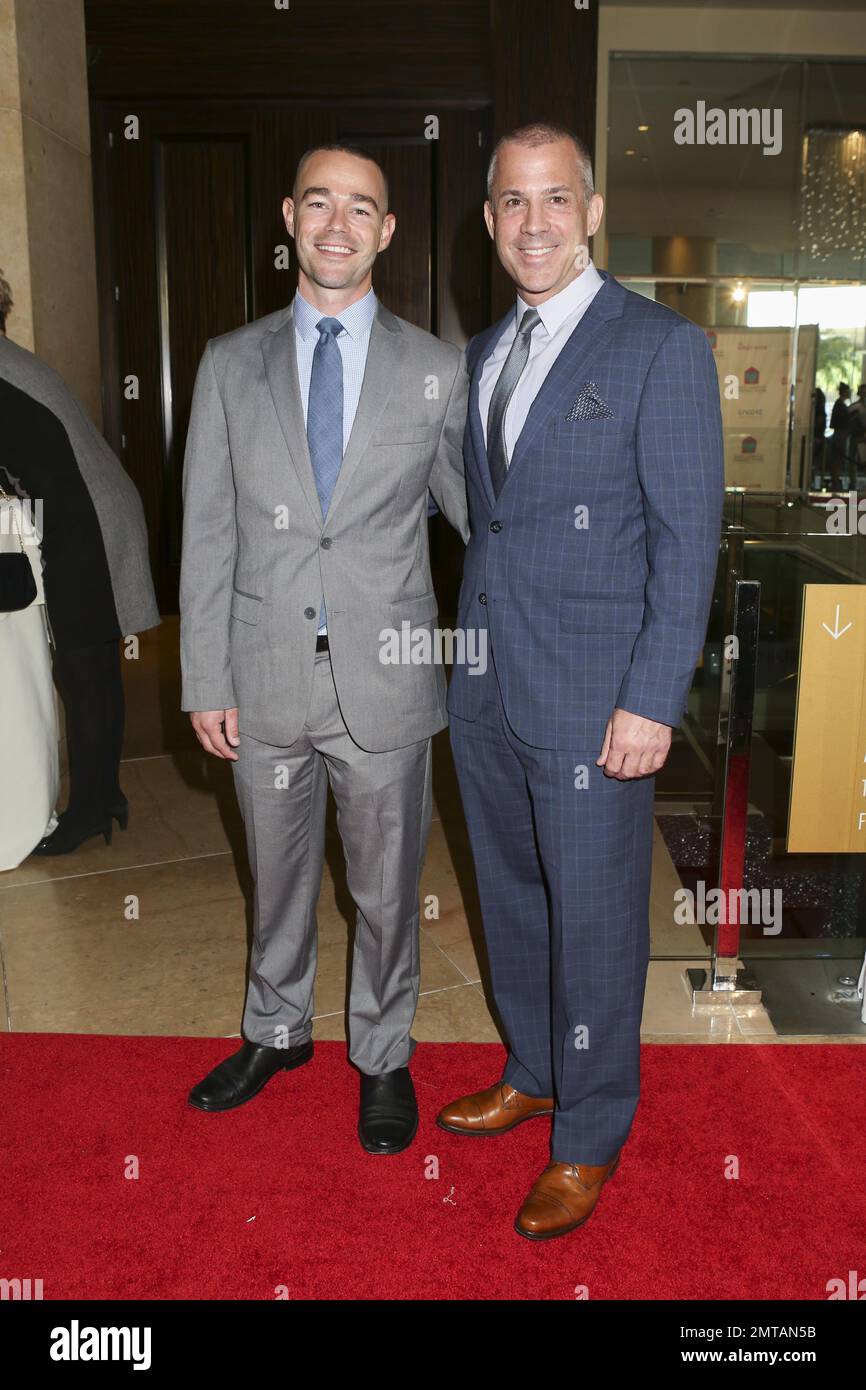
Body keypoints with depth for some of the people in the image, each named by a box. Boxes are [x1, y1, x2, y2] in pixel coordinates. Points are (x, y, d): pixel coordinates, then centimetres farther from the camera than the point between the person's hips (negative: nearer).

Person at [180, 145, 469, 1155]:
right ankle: (277, 1030, 44)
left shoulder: (435, 369, 0)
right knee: (278, 875, 19)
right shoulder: (230, 363, 3)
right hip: (265, 675, 1)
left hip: (385, 681, -1)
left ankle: (383, 1056, 36)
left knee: (386, 887, 13)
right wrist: (205, 680, -2)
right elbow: (207, 532, 1)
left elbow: (471, 506, 9)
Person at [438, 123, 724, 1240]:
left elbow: (688, 537, -12)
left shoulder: (662, 348, -8)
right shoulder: (480, 355, 12)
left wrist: (652, 702, -17)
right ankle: (532, 1072, 41)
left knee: (594, 916, 5)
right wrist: (467, 651, 11)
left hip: (590, 697, -6)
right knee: (510, 893, 19)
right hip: (484, 687, 7)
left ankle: (590, 1137, 26)